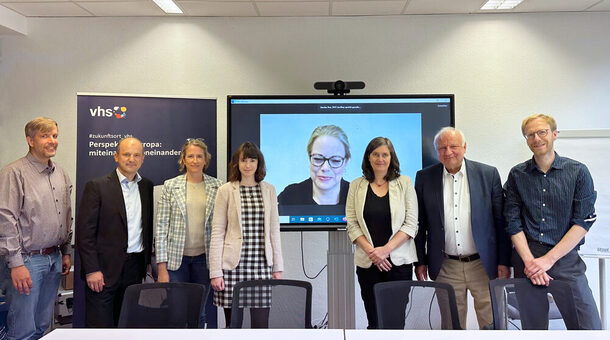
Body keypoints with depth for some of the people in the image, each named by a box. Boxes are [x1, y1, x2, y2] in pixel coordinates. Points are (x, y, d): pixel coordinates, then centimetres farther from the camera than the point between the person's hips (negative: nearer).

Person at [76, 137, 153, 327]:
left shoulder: (147, 187, 9)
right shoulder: (97, 186, -5)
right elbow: (84, 231, -8)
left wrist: (149, 262, 10)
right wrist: (92, 270, -12)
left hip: (136, 268, 4)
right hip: (104, 269, -4)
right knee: (101, 326, 1)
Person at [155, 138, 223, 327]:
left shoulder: (217, 187, 3)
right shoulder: (170, 185, 1)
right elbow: (161, 227, 0)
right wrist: (162, 267, -5)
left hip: (204, 257, 1)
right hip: (176, 257, -1)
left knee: (200, 313, 7)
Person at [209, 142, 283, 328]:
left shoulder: (269, 190, 9)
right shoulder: (226, 190, 2)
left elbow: (274, 231, 11)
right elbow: (217, 232, 0)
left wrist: (278, 267, 8)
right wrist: (215, 272, -5)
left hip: (262, 264, 2)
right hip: (233, 264, -2)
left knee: (261, 323, 2)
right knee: (233, 322, 6)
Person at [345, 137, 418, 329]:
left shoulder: (404, 184, 4)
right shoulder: (356, 186, 7)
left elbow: (411, 224, -2)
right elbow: (352, 225, 2)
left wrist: (385, 249, -11)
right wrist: (371, 252, -10)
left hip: (399, 261, -1)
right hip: (367, 263, 1)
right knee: (374, 320, 5)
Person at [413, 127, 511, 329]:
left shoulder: (488, 174, -1)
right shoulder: (424, 178, 1)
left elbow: (501, 221, 2)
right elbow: (420, 224, 5)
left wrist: (504, 262, 0)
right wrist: (420, 261, 4)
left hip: (483, 265, 0)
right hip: (446, 267, 1)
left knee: (492, 324, 7)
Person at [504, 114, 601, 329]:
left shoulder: (578, 172, 2)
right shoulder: (517, 175, 5)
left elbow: (583, 222, -3)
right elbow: (513, 223, 2)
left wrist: (548, 259, -11)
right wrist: (529, 261, -10)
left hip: (565, 258, -1)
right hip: (527, 257, 1)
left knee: (589, 327, -6)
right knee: (533, 326, 9)